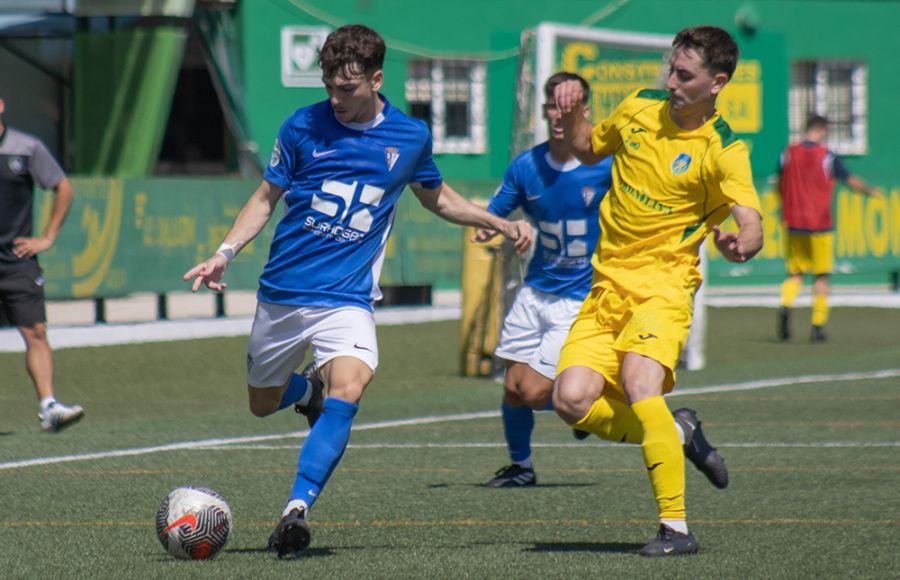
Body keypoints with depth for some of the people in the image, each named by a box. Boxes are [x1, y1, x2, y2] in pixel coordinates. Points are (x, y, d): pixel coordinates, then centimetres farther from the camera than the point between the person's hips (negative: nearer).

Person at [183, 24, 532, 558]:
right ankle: (310, 387, 47)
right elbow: (267, 197, 8)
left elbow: (439, 197, 21)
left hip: (348, 298, -1)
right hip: (282, 292, 1)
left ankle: (297, 510, -26)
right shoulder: (303, 127, -3)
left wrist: (503, 224, 11)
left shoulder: (411, 137, 1)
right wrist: (225, 253, -5)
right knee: (263, 404, 12)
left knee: (346, 394, -26)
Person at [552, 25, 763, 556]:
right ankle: (678, 433, 15)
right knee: (573, 401, -13)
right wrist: (572, 114, 5)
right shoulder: (640, 107, 6)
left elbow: (752, 226, -24)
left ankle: (676, 527, -25)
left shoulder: (724, 151, -11)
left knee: (638, 380, -31)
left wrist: (740, 244, -47)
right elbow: (588, 150, 26)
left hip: (664, 285, -5)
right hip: (607, 285, 5)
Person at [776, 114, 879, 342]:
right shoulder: (827, 156, -7)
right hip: (820, 225, -3)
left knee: (795, 272, 11)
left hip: (794, 223, 3)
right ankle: (818, 325, 3)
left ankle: (785, 306, -18)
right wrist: (870, 190, 24)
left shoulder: (788, 153, 3)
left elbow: (780, 186, 13)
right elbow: (852, 181, 4)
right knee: (821, 276, 6)